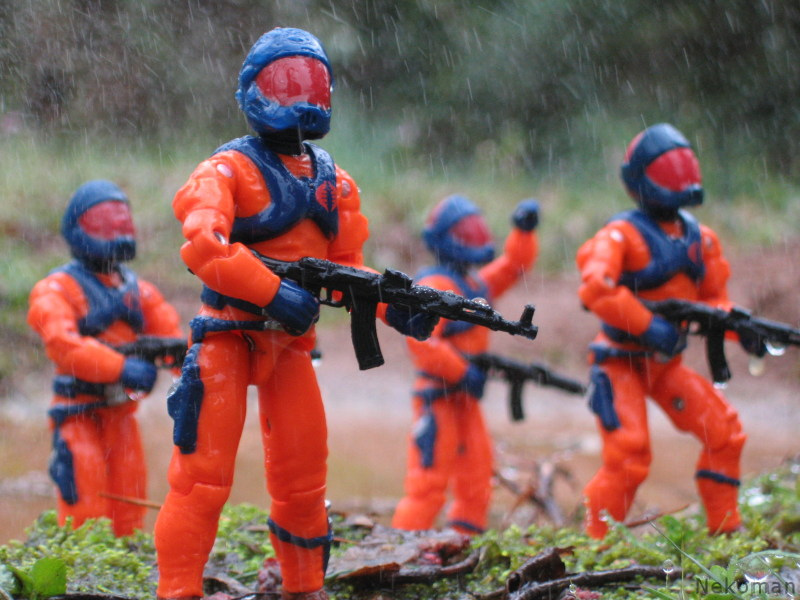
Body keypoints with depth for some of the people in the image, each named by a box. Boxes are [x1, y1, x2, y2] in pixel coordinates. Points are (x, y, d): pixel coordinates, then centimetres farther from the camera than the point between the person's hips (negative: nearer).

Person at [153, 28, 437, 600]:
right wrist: (274, 292, -29)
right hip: (229, 334, -6)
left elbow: (345, 266, 14)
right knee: (204, 473, -9)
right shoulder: (229, 170, -7)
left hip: (291, 342, 6)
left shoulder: (335, 182, 13)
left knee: (304, 475, 11)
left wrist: (395, 308, -4)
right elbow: (201, 245, -23)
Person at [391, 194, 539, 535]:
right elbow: (420, 340, -24)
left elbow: (513, 266, 27)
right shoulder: (435, 286, -14)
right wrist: (463, 373, -21)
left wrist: (524, 231, 12)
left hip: (465, 398, 9)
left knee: (476, 480, 11)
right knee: (429, 483, -10)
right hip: (440, 396, -9)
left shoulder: (475, 283, 15)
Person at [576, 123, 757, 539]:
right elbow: (595, 288, -29)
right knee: (628, 456, -16)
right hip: (621, 361, -7)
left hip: (665, 363, 7)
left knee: (724, 433, 0)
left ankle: (726, 533, 11)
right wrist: (647, 325, -32)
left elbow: (712, 299, 14)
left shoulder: (698, 237, 8)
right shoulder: (622, 234, -14)